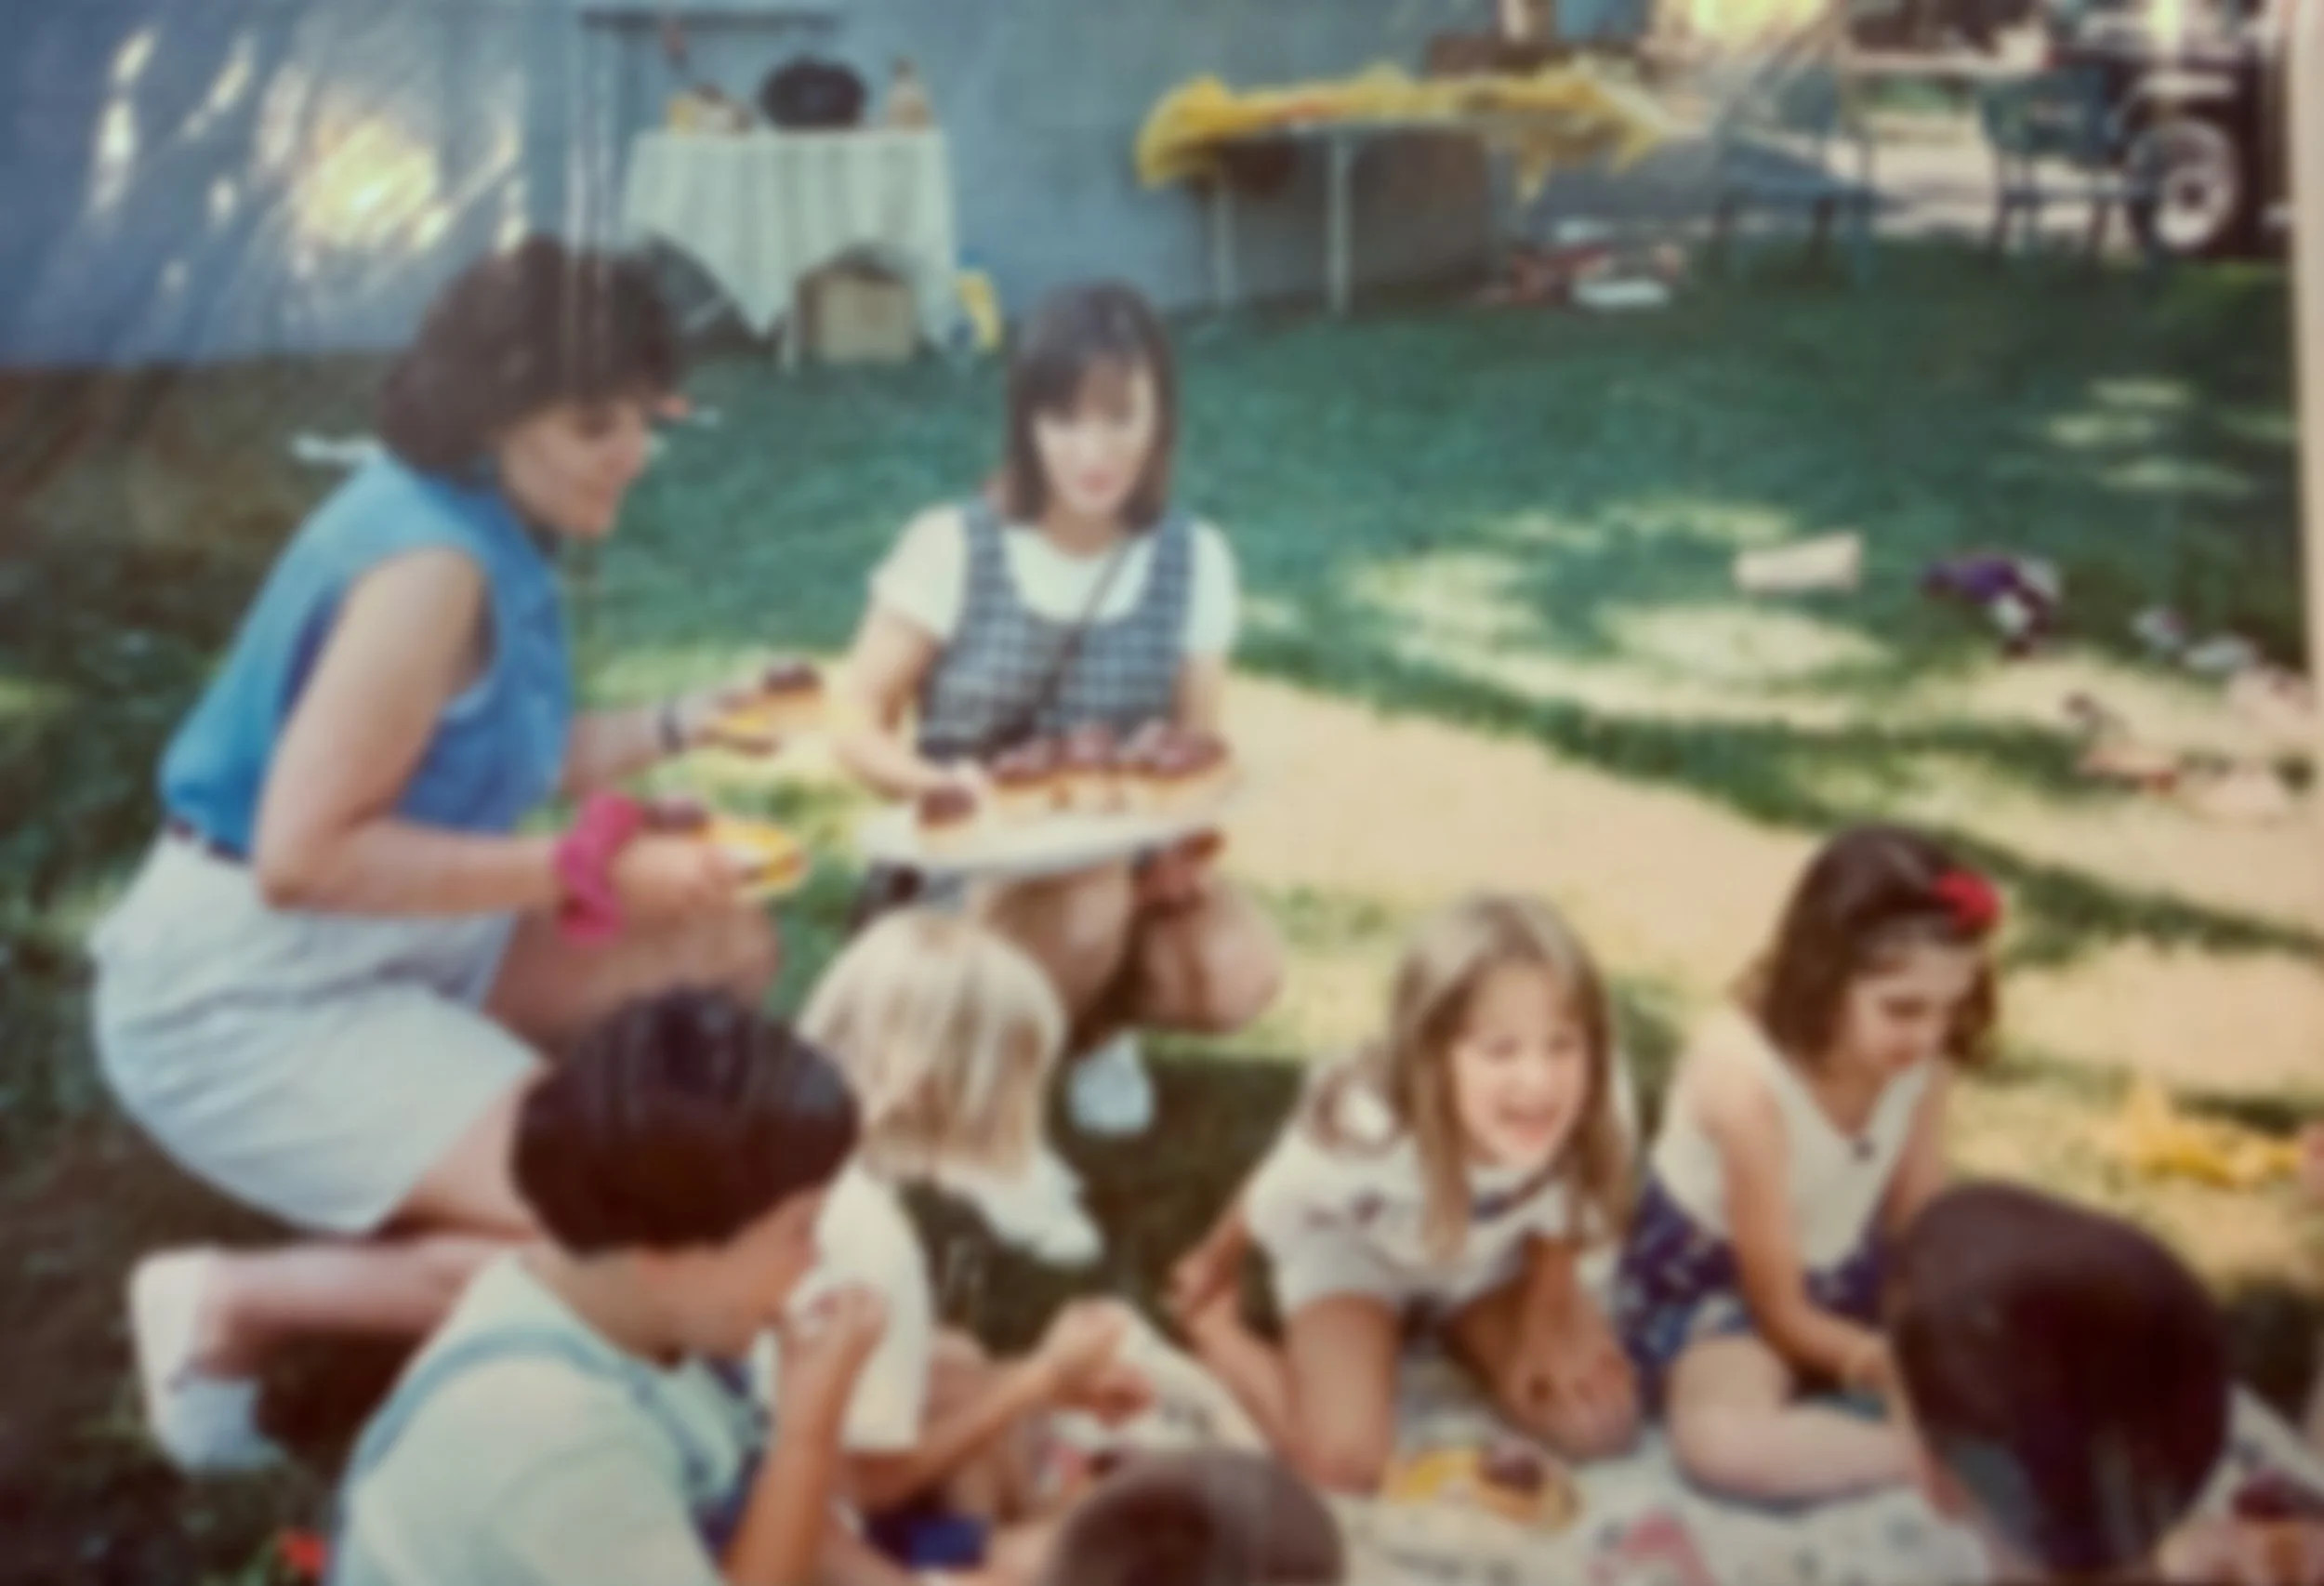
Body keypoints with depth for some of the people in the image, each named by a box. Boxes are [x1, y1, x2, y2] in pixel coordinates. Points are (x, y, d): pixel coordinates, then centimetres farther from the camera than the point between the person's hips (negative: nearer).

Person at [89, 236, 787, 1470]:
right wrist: (584, 876, -24)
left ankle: (405, 1203, 9)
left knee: (727, 955, 10)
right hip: (248, 995, -10)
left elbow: (491, 766, 12)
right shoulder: (430, 561, -24)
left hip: (395, 947, 10)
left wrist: (685, 723, 2)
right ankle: (232, 1304, -5)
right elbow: (302, 854, -27)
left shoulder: (481, 524, 5)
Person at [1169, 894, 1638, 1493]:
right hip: (1354, 1247, -3)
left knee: (1600, 1420, -7)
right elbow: (1269, 1208, -16)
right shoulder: (1367, 1131, -43)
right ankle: (1212, 1328, 10)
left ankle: (1458, 1334, 22)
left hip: (1491, 1255, 3)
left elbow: (1562, 1223, -12)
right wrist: (1211, 1274, 3)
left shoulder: (1596, 1110, -39)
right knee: (1346, 1457, -20)